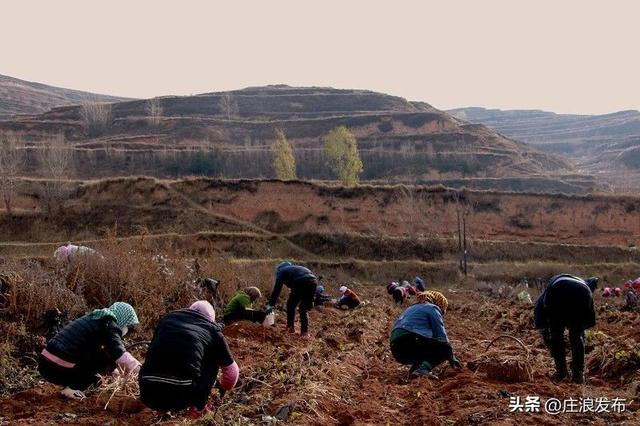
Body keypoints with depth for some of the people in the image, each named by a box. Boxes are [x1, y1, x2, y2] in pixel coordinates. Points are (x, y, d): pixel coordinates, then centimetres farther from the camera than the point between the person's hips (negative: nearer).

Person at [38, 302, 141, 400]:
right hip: (59, 370, -9)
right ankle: (73, 388, -5)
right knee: (109, 358, 3)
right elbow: (120, 354, -20)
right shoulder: (109, 326, -6)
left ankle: (71, 384, 10)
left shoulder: (95, 319, 20)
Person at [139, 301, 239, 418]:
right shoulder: (212, 329, 14)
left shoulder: (168, 318, 22)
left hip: (148, 396, 3)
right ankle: (198, 407, 20)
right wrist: (224, 389, 46)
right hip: (182, 397, -3)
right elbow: (232, 371, 23)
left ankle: (161, 408, 24)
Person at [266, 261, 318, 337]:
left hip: (301, 283, -6)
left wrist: (271, 305, 10)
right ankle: (305, 331, 13)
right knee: (304, 309, 19)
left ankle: (290, 327, 21)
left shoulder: (281, 271, 20)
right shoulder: (295, 268, 38)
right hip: (314, 282, 6)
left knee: (291, 305, 17)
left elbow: (277, 288, 10)